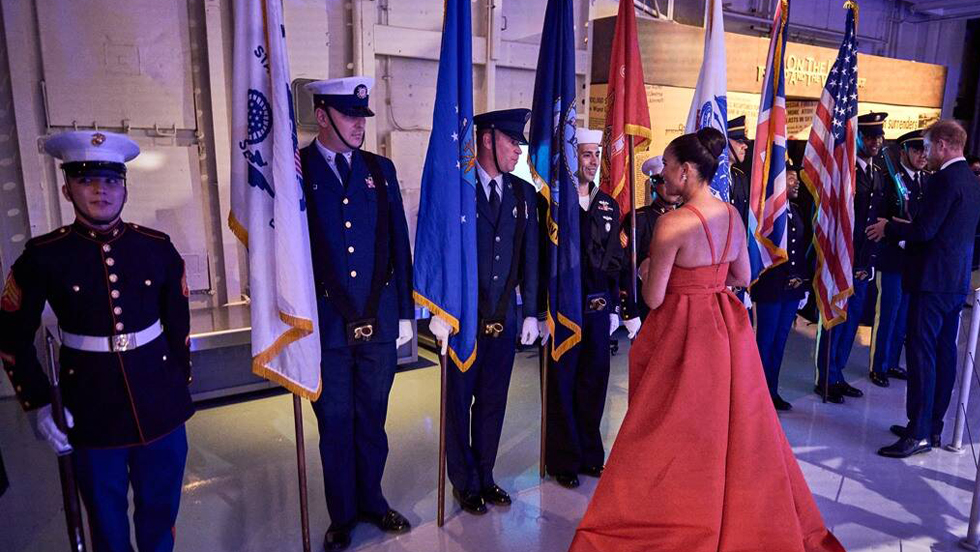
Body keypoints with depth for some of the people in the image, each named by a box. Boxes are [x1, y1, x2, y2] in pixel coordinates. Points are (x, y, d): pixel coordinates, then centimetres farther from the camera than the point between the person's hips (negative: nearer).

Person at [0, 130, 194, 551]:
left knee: (160, 515, 18)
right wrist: (38, 404, -3)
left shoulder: (158, 248, -3)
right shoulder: (43, 257, -7)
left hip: (162, 409, 1)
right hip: (92, 418, -1)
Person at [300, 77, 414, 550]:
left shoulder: (380, 169, 6)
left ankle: (372, 500, 37)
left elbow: (399, 244, 6)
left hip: (379, 322, 3)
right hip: (326, 325, -2)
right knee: (335, 424, 12)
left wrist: (405, 312, 5)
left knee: (372, 419, 17)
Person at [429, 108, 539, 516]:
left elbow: (530, 256, 8)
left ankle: (485, 477, 33)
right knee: (459, 403, 10)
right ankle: (464, 482, 29)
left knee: (493, 402, 15)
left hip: (505, 318, 4)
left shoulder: (523, 193, 7)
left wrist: (530, 312, 5)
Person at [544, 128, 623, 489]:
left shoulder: (609, 205, 11)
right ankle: (564, 461, 21)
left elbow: (614, 260, 14)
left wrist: (613, 306, 11)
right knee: (562, 385, 5)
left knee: (594, 382, 14)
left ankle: (590, 455, 30)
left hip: (598, 306, 5)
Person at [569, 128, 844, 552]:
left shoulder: (673, 223, -20)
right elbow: (742, 277, 12)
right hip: (728, 330, 8)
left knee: (674, 435, 8)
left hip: (684, 335, -7)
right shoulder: (732, 215, 1)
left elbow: (653, 298, -16)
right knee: (734, 429, 21)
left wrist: (648, 272, 3)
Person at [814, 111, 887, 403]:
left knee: (851, 319, 13)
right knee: (834, 320, 0)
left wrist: (869, 261, 8)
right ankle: (826, 380, 13)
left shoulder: (880, 175, 12)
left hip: (863, 261, 7)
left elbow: (879, 218, 14)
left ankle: (837, 376, 25)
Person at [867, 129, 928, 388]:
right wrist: (901, 240, -18)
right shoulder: (889, 179, -9)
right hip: (892, 255, -6)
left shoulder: (928, 181, 9)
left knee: (903, 311, 14)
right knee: (887, 311, 0)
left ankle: (892, 362, 26)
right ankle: (878, 367, 12)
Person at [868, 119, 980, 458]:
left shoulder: (945, 179, -16)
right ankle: (933, 426, 23)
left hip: (932, 279, -10)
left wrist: (889, 227, -6)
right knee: (944, 352, 13)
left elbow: (924, 230, -21)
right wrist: (901, 228, 17)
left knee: (922, 353, -7)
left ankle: (919, 433, -3)